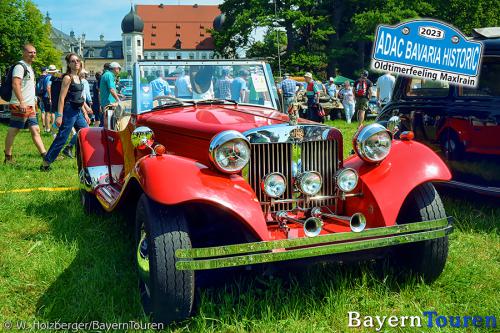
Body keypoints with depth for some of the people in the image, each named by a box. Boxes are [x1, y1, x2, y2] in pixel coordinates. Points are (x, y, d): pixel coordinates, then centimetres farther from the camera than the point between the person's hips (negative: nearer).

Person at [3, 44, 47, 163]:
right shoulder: (20, 66, -10)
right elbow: (15, 84, -21)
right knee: (13, 131, -2)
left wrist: (33, 105, 23)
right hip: (19, 106, -9)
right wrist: (21, 102, -28)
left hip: (29, 106, 9)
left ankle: (45, 155, 5)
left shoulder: (29, 67, 19)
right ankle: (8, 157, 5)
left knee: (35, 130, 6)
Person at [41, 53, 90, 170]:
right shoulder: (67, 78, -10)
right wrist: (59, 115, -19)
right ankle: (45, 164, 0)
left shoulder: (78, 78, 14)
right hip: (69, 111, -8)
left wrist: (85, 114, 19)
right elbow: (62, 98, -14)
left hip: (78, 111, 8)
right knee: (61, 138, -6)